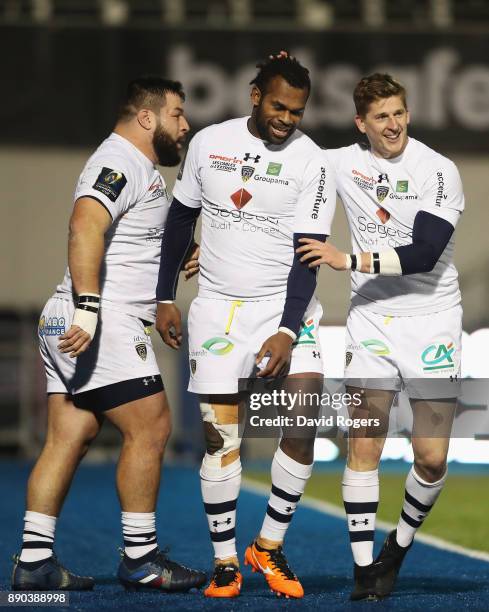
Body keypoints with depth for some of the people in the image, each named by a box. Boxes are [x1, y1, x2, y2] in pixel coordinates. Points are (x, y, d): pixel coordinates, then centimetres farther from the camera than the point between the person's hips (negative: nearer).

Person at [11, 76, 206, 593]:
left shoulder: (137, 169, 24)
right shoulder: (120, 162, -10)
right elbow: (85, 228, -26)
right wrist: (88, 308, -32)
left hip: (69, 328, 10)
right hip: (104, 323, -10)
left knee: (68, 438, 6)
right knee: (149, 428, -7)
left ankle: (33, 561, 5)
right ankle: (140, 559, -3)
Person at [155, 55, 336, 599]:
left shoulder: (311, 163, -7)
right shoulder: (208, 143, 1)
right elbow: (181, 220, 12)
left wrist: (288, 331, -21)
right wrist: (165, 299, 11)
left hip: (285, 304, -1)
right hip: (218, 305, 2)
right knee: (219, 436, -2)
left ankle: (270, 545, 1)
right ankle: (225, 562, 8)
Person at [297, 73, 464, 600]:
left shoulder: (437, 171, -10)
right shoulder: (343, 164, 2)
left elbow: (424, 254, -19)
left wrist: (349, 260, -21)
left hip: (431, 318, -2)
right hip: (371, 316, 2)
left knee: (432, 458, -4)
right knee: (363, 442, -7)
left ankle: (401, 545, 23)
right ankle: (365, 567, 1)